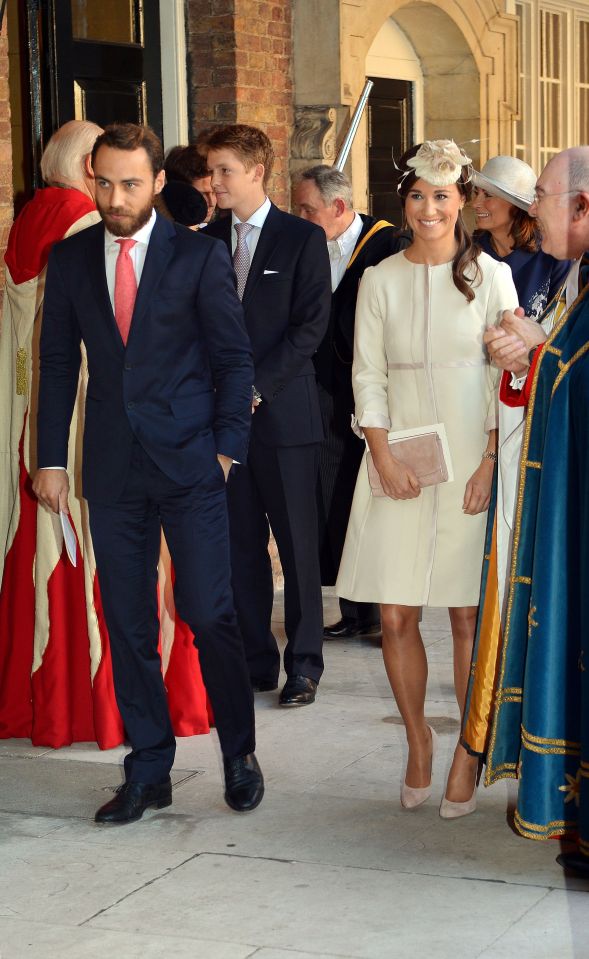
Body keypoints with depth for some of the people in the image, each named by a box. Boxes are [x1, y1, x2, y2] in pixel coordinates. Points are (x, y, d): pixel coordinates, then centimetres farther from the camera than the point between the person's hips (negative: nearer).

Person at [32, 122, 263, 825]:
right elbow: (58, 363, 10)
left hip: (189, 464, -3)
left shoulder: (200, 257, -2)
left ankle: (239, 755, 16)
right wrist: (50, 458, 5)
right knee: (127, 626, 7)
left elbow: (234, 358, 1)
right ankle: (148, 772, 17)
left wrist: (226, 446, -6)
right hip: (112, 470, 3)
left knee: (210, 614, -3)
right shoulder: (69, 259, 7)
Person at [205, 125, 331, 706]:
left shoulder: (303, 238, -1)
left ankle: (304, 664, 10)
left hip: (283, 412, -4)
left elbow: (311, 325, -7)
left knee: (297, 544, 1)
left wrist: (258, 386, -13)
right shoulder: (207, 241, 11)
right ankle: (254, 660, 16)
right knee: (240, 543, 7)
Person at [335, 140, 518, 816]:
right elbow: (367, 374, 6)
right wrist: (384, 457, -5)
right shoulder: (379, 280, 7)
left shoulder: (491, 276, 2)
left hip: (472, 463, -2)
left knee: (469, 615, 0)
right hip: (399, 466, 2)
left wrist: (492, 463, -8)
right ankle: (418, 743, 17)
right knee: (395, 615, 0)